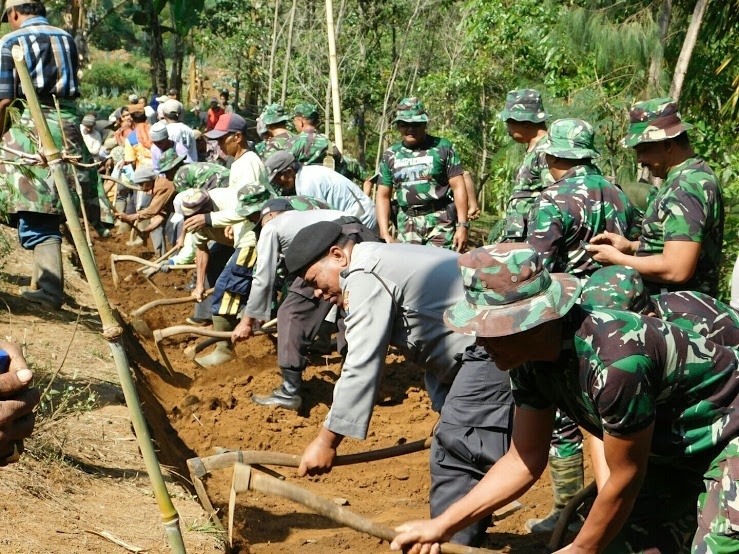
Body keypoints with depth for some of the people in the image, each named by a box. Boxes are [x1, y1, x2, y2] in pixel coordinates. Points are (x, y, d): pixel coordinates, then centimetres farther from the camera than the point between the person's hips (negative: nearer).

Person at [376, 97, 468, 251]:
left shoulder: (443, 148, 1)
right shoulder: (390, 155, 11)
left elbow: (458, 187, -2)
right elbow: (383, 196, 12)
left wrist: (462, 226, -10)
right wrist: (385, 234, 2)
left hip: (441, 222, -3)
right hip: (407, 224, 4)